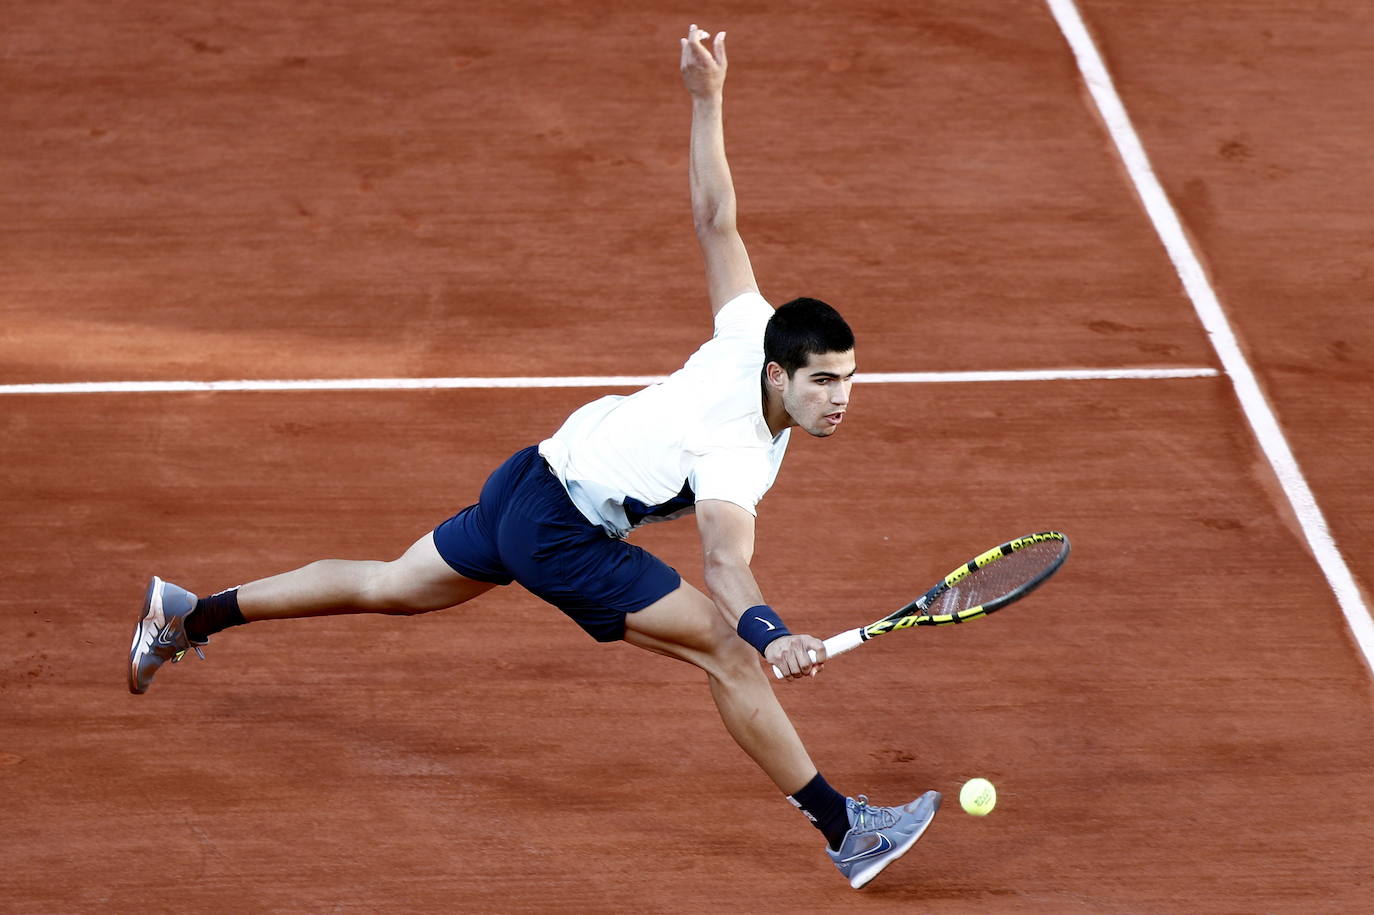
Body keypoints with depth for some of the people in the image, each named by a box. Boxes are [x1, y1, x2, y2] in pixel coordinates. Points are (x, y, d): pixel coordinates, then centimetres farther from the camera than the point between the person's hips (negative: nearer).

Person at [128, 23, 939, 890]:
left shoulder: (754, 331, -10)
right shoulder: (738, 459, -31)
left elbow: (715, 216, -8)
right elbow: (726, 563, -46)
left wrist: (708, 97, -6)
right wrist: (772, 633, -64)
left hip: (534, 476, 9)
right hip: (561, 537, -9)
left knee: (391, 585, 25)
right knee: (729, 653, -12)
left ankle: (188, 615, 39)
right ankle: (847, 831, -5)